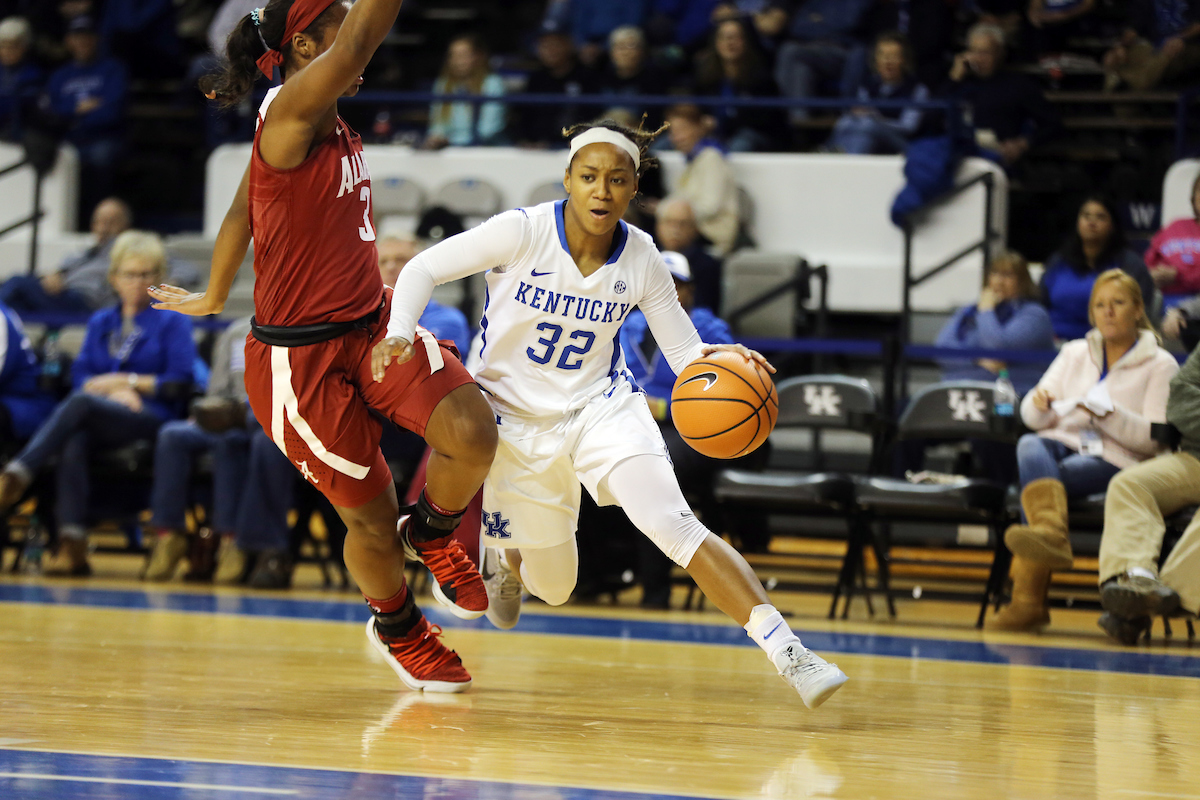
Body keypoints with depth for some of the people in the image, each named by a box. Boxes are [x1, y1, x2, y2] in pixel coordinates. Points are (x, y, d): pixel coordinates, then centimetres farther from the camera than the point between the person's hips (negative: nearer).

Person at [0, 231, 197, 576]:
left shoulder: (172, 322, 13)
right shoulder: (100, 323, 26)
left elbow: (180, 382, 2)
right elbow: (81, 376, 15)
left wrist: (125, 381, -1)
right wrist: (114, 392, -5)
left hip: (150, 419, -4)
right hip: (98, 419, 4)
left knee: (80, 402, -35)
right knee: (72, 442, -36)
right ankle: (72, 541, -48)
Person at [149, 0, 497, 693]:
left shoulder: (340, 135, 9)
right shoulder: (288, 117, -16)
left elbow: (242, 213, 22)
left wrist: (215, 298, 34)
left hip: (372, 324, 7)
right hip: (299, 354, -7)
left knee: (472, 431, -18)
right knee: (370, 512, 4)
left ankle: (433, 533, 13)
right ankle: (397, 630, 33)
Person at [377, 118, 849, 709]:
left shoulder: (641, 259, -11)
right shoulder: (523, 232, -19)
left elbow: (686, 353, -5)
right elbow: (424, 267, -12)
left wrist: (721, 361, -29)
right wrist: (399, 332, -31)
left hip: (602, 408, 0)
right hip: (514, 414, 0)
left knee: (674, 526, -26)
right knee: (553, 588, 12)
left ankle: (786, 651, -32)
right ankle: (506, 554, 52)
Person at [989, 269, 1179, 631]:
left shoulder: (1160, 365, 8)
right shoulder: (1075, 353, 21)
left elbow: (1153, 438, -2)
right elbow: (1033, 419, 16)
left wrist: (1107, 412, -18)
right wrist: (1039, 403, -10)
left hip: (1115, 462, -3)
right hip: (1064, 445, 3)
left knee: (1045, 478, -34)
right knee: (1030, 447, -36)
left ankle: (1026, 599, -44)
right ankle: (1051, 534, -64)